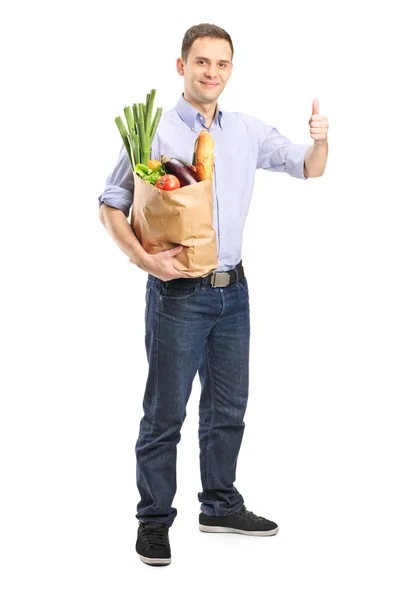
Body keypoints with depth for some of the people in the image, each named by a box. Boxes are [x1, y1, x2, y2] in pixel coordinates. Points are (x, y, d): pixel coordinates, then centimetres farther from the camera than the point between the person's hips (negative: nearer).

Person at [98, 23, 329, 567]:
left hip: (233, 291, 5)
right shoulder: (155, 132, -7)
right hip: (178, 291, -5)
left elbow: (308, 169, 14)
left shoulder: (248, 131, 8)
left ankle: (220, 505, 31)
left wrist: (320, 139, -8)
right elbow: (111, 205, -6)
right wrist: (143, 258, -21)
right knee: (166, 412, 1)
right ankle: (154, 520, 14)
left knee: (228, 407, 15)